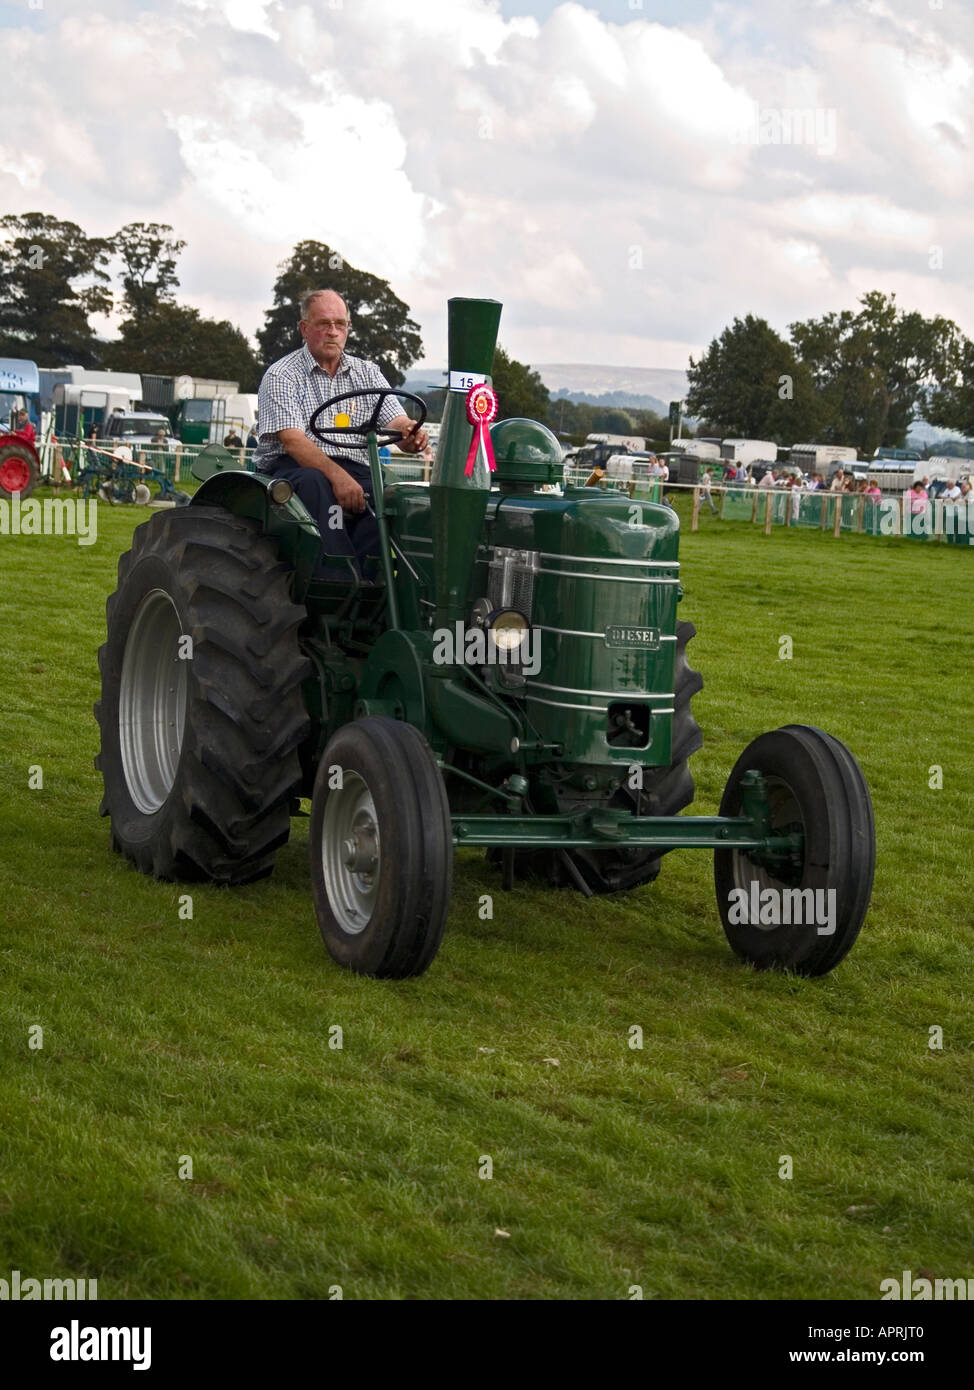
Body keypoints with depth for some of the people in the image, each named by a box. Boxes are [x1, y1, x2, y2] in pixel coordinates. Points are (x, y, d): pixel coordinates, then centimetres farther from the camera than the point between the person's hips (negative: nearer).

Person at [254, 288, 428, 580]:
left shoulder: (367, 373, 16)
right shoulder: (281, 376, 2)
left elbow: (396, 423, 3)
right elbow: (293, 441, -13)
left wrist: (410, 435, -24)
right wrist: (336, 475, -29)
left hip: (354, 472, 4)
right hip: (290, 468, -4)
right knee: (314, 484, -38)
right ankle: (340, 578, -47)